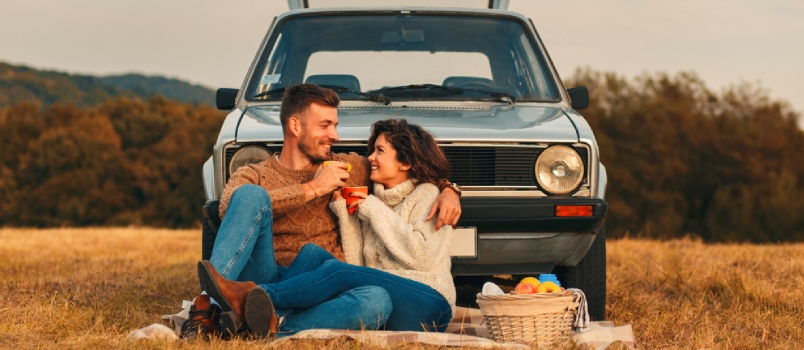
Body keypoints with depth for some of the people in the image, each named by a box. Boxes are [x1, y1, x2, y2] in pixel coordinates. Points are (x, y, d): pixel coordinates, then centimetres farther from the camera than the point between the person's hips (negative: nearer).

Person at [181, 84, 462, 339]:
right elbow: (229, 209, -11)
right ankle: (207, 306, -35)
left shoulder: (349, 168, 19)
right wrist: (311, 189, -10)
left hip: (321, 291, 2)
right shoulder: (252, 175, 12)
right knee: (251, 194, -24)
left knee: (377, 300, -33)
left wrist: (447, 189, 6)